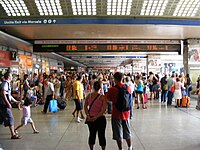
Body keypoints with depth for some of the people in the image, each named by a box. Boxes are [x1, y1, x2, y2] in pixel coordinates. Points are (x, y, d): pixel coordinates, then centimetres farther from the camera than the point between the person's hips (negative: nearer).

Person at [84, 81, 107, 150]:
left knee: (92, 134, 16)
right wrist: (96, 117, -15)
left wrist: (88, 116, -9)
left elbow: (85, 106, -5)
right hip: (100, 118, -3)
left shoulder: (88, 96, -1)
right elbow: (103, 110, -18)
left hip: (90, 118, 4)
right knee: (101, 135, 10)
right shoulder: (103, 97, -12)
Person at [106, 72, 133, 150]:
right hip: (126, 113, 5)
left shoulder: (112, 89, -16)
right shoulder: (128, 88, -3)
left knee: (118, 135, 8)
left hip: (116, 114, -4)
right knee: (127, 133, 21)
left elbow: (107, 99, -6)